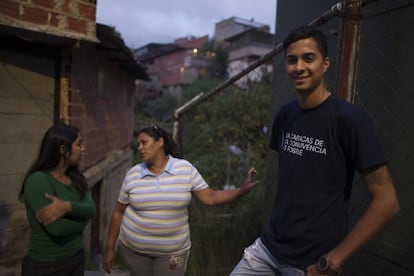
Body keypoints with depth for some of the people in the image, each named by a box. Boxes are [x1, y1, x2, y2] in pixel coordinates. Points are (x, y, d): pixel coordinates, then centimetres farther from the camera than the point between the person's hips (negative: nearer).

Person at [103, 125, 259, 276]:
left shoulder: (185, 169, -10)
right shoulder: (133, 174, -6)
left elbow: (210, 198, -10)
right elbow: (119, 212, 2)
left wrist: (243, 190, -22)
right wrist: (109, 248, 4)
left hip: (172, 251, -1)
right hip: (134, 248, 2)